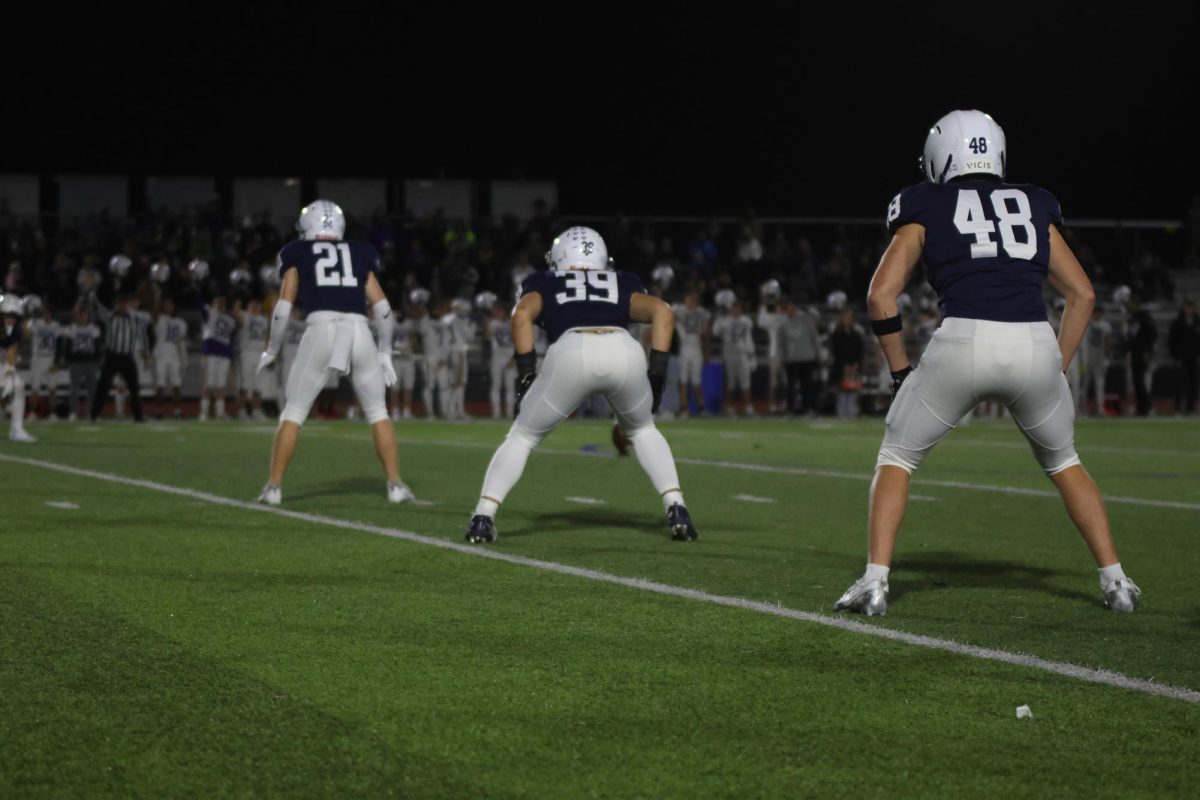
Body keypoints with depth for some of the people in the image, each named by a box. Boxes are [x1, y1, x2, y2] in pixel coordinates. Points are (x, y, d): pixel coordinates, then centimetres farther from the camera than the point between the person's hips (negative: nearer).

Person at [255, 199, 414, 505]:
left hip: (321, 327, -2)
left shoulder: (298, 254, 17)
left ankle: (274, 486, 7)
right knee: (377, 411, 16)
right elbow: (382, 307, 15)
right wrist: (384, 353, 23)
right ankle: (395, 484, 11)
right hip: (359, 329, 2)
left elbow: (283, 308, 9)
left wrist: (271, 351, 20)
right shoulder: (359, 254, 23)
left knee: (294, 411, 10)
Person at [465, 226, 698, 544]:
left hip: (571, 351, -2)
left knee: (523, 436, 19)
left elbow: (522, 314, 10)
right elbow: (662, 311, 18)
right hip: (625, 350, 2)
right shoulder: (622, 285, 37)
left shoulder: (544, 284, 33)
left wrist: (526, 373, 10)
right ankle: (677, 510, 16)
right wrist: (657, 372, 18)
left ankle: (483, 518, 7)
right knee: (642, 430, 31)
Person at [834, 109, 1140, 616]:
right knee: (1062, 461, 27)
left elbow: (881, 294, 7)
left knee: (897, 457, 17)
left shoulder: (926, 209, 16)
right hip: (1035, 344, 3)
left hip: (962, 341, -2)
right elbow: (1083, 294, 21)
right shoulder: (1034, 206, 24)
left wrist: (900, 371, 14)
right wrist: (1058, 368, 24)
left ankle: (875, 582, 4)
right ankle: (1116, 581, 22)